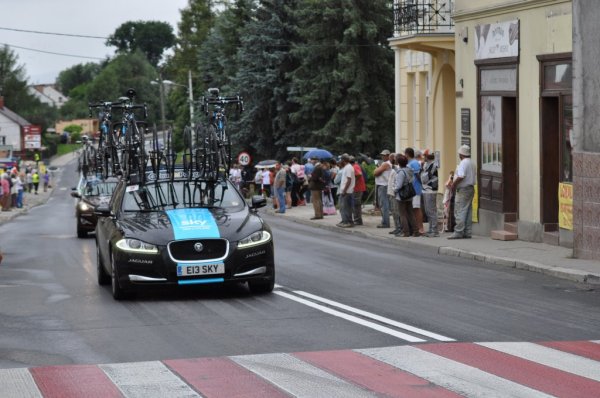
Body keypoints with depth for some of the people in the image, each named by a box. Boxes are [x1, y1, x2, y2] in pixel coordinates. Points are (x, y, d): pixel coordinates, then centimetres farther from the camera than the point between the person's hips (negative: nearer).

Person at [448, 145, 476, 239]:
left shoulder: (463, 163, -13)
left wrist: (453, 184, -11)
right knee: (468, 212, 10)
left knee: (460, 211, -9)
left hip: (463, 190, -9)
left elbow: (461, 177, -25)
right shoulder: (472, 163, 16)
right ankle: (467, 232, 10)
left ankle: (458, 232, -13)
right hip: (471, 188, 9)